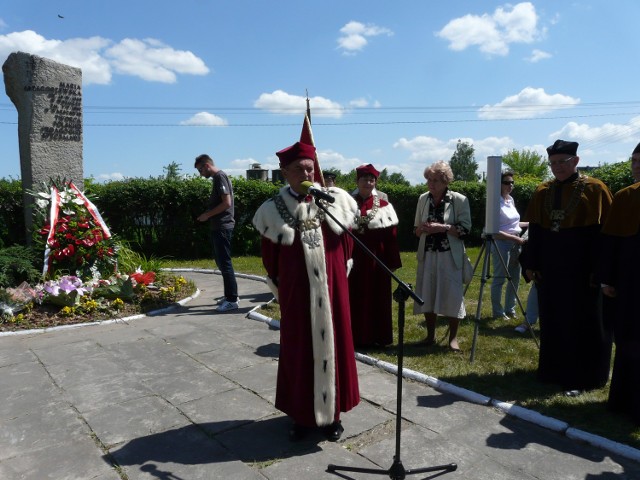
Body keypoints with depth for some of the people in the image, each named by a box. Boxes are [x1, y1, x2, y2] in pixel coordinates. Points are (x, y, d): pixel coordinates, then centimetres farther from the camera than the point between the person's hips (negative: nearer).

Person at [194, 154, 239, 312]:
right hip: (218, 227, 10)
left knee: (225, 263, -7)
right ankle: (229, 295, 22)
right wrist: (208, 214, 11)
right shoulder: (217, 177, 17)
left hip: (223, 227, -10)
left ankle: (232, 300, -1)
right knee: (221, 262, 14)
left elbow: (227, 203, -20)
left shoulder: (220, 176, -11)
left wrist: (207, 214, -12)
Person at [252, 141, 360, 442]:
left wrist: (335, 278, 11)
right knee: (298, 352, 9)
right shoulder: (272, 211, -6)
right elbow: (270, 260, 4)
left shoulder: (337, 199, -3)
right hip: (296, 296, -1)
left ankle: (332, 412, 29)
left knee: (332, 347, 11)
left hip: (332, 292, 1)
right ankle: (302, 414, 28)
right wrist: (283, 291, 9)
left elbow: (347, 246, 9)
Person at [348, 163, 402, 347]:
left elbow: (391, 236, 1)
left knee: (377, 298, 8)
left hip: (376, 259, 0)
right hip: (354, 258, 0)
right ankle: (355, 336, 19)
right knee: (354, 298, 6)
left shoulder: (384, 206, 2)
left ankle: (377, 336, 22)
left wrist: (392, 261, -2)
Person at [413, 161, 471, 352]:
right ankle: (430, 335, 23)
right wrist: (422, 228, -9)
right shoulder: (423, 199, 7)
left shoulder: (459, 200, -6)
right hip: (427, 255, 4)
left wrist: (443, 227, -20)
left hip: (450, 255, -4)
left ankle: (453, 338, 14)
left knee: (452, 295, -1)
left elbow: (465, 228, -8)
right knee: (427, 294, 8)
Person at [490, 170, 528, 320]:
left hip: (516, 243, 8)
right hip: (502, 244, -8)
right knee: (499, 279, -1)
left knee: (515, 278, 13)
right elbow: (495, 231, -17)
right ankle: (498, 312, 10)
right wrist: (515, 238, -18)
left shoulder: (511, 200, 12)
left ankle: (510, 309, 25)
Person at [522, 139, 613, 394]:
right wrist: (531, 264, 4)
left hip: (582, 267, -4)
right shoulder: (542, 192, 7)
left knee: (583, 322, 4)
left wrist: (599, 269, -14)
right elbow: (535, 231, 7)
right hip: (550, 267, 4)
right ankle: (554, 370, 27)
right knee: (552, 320, 12)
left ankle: (581, 377, 15)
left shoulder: (594, 189, -5)